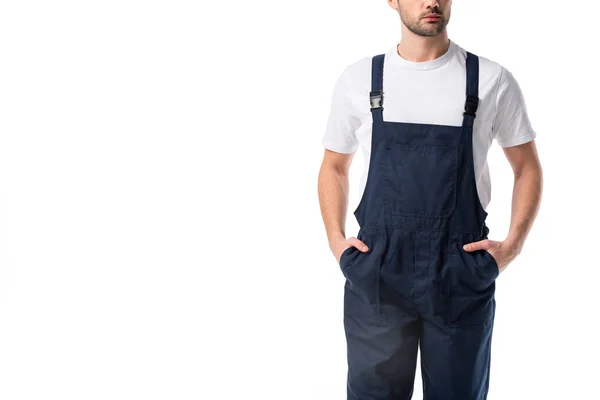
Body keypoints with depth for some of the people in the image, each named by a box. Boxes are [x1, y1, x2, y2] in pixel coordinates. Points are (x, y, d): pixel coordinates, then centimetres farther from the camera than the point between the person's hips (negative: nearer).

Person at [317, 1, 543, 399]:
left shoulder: (492, 80, 0)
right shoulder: (358, 79, 4)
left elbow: (527, 167, 9)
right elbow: (334, 167, 14)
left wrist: (513, 244, -2)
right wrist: (336, 240, 2)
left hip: (462, 273, 0)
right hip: (376, 273, 1)